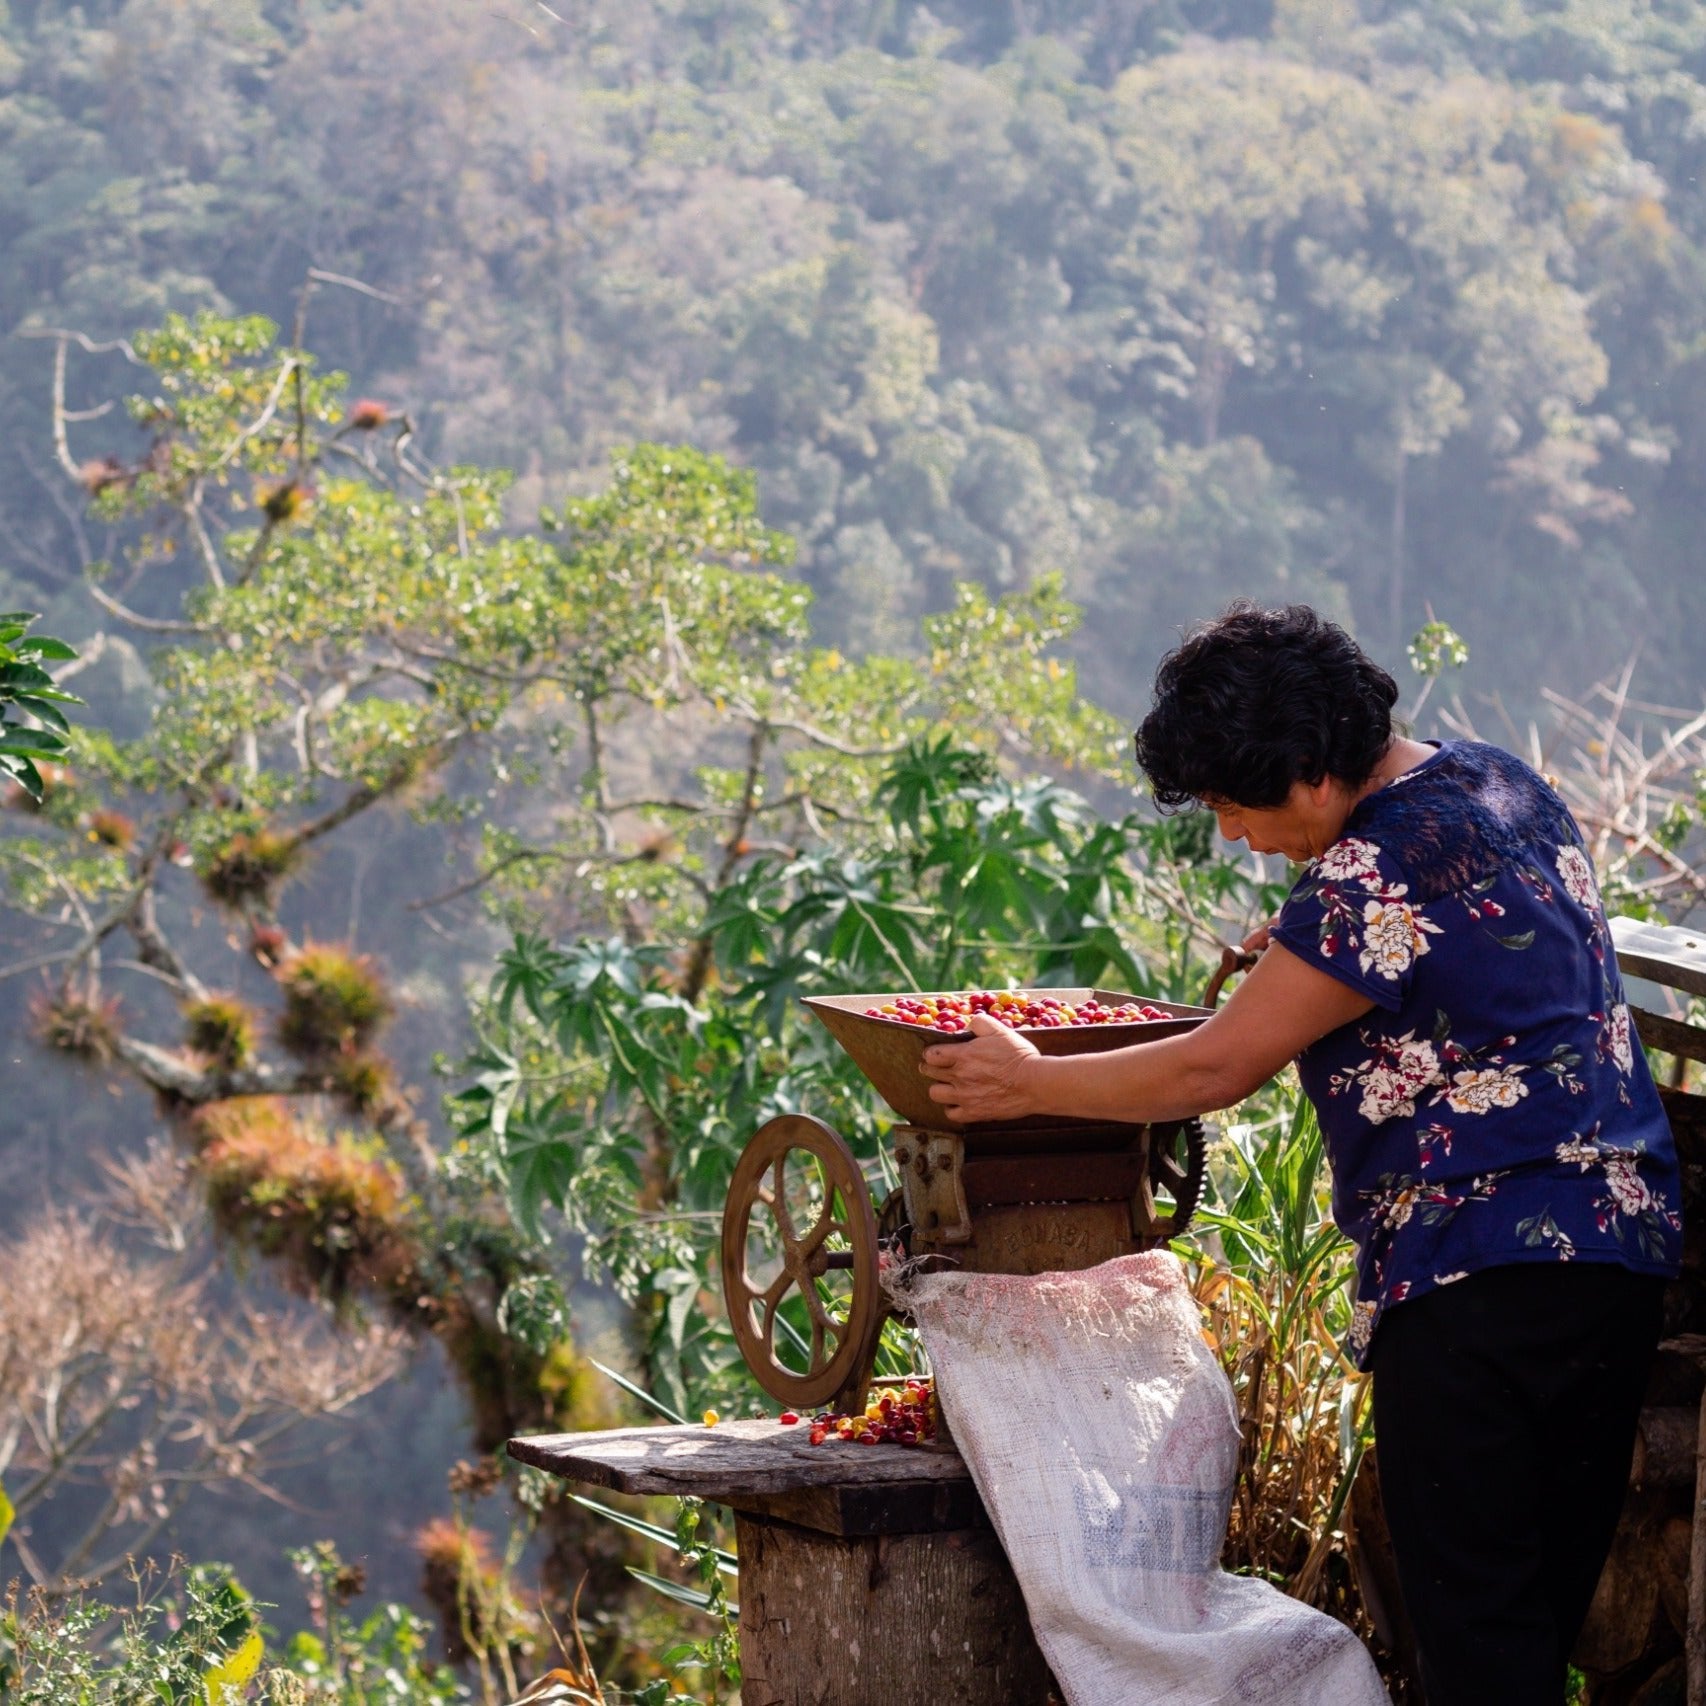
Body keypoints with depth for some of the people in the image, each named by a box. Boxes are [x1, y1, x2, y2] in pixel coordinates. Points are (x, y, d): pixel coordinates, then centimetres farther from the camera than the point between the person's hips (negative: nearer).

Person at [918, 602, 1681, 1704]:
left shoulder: (1378, 877, -18)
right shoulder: (1501, 780, 10)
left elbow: (1214, 1071, -14)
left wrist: (1030, 1085, -2)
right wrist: (1306, 953, 17)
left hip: (1481, 1274, -9)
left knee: (1469, 1610, -4)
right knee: (1553, 1590, 14)